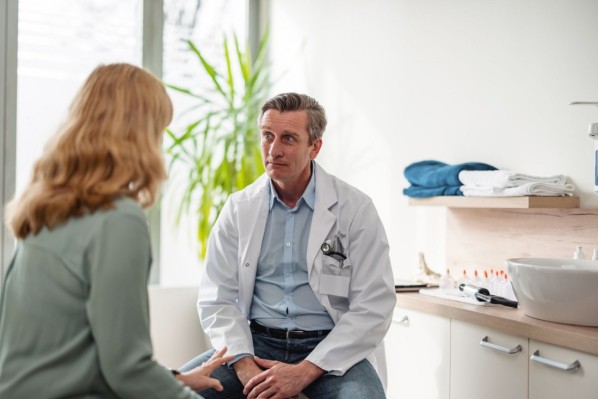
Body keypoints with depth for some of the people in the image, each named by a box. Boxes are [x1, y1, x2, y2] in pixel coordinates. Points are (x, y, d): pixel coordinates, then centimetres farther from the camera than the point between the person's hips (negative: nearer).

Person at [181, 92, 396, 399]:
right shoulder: (238, 207, 5)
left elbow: (373, 307, -8)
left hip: (331, 350, -2)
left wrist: (304, 372, -15)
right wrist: (246, 367, -13)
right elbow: (217, 299, 3)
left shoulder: (356, 209, -3)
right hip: (255, 344, 2)